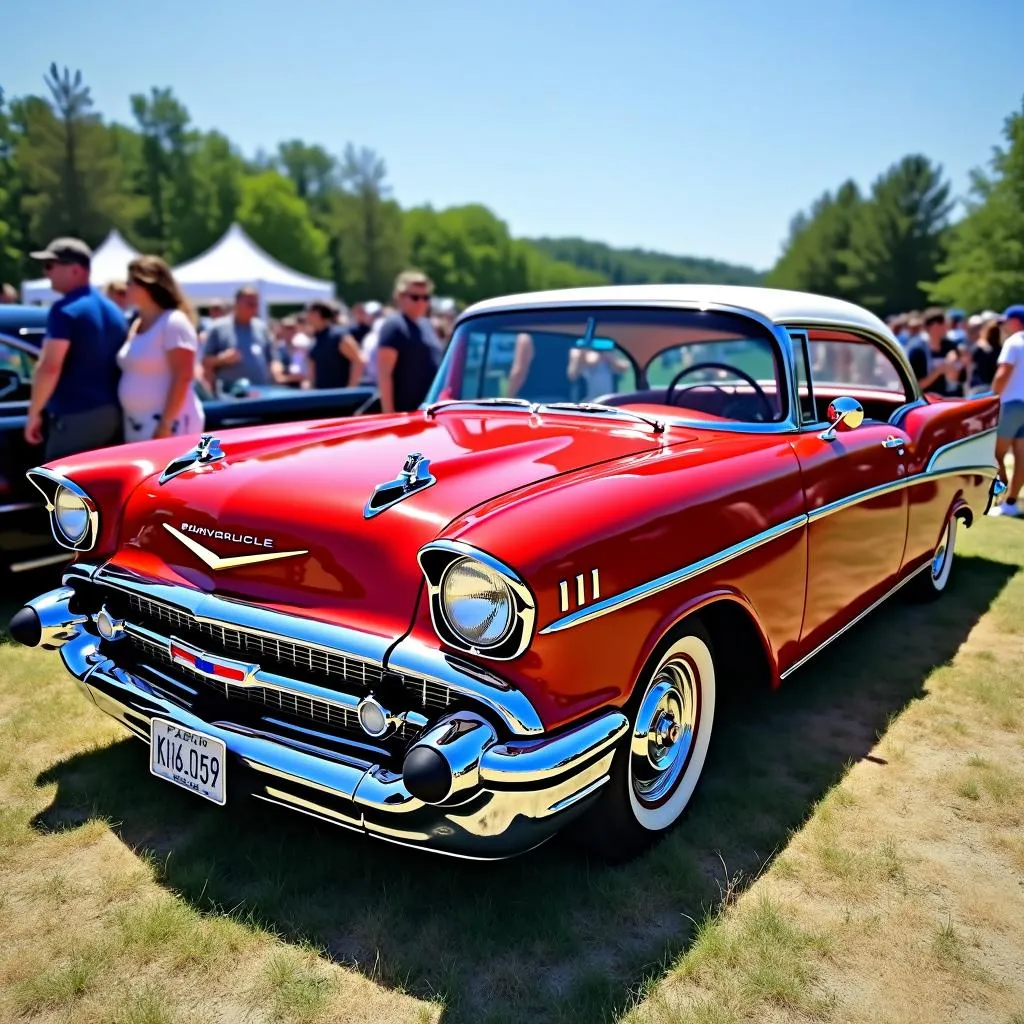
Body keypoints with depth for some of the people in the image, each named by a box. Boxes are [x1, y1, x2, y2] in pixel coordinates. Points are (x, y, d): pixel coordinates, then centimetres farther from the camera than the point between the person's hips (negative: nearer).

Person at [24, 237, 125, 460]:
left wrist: (34, 412, -8)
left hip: (75, 417, -8)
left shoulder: (65, 310, -11)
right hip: (112, 414, 9)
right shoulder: (113, 310, 15)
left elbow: (50, 367, -17)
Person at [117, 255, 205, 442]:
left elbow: (183, 377, -17)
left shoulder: (173, 322, -11)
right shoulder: (137, 325, 15)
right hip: (136, 424, 9)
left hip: (169, 424, -9)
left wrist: (166, 424, -21)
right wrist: (128, 418, 14)